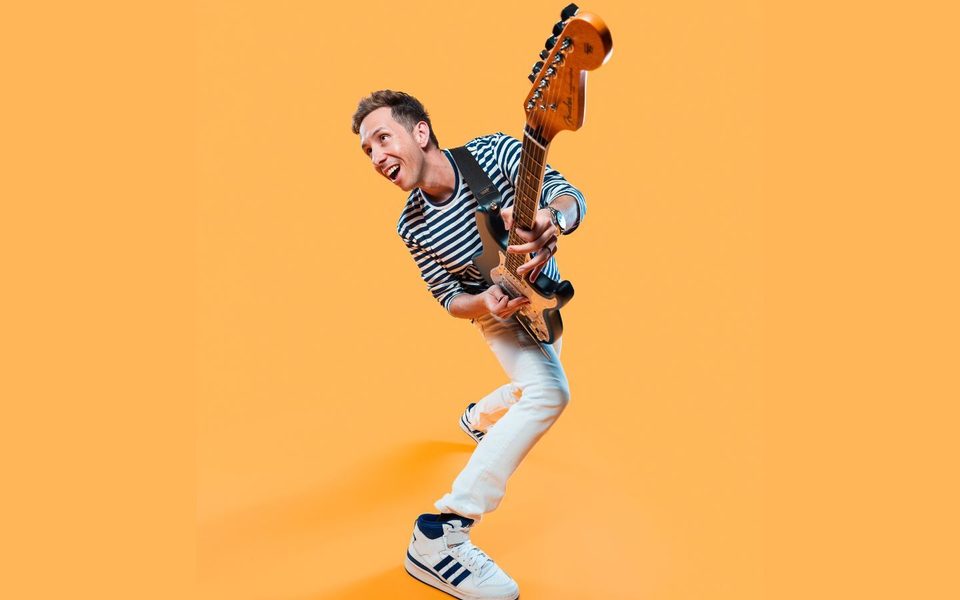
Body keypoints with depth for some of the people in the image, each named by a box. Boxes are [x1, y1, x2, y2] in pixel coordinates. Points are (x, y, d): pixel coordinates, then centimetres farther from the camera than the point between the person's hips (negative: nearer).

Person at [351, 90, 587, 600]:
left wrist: (552, 219, -54)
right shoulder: (413, 227, -19)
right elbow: (449, 297, -10)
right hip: (496, 312, -3)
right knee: (549, 393, -29)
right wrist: (485, 302, -34)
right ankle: (439, 535, -34)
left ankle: (479, 415, 55)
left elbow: (570, 195, -29)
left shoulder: (495, 153, -25)